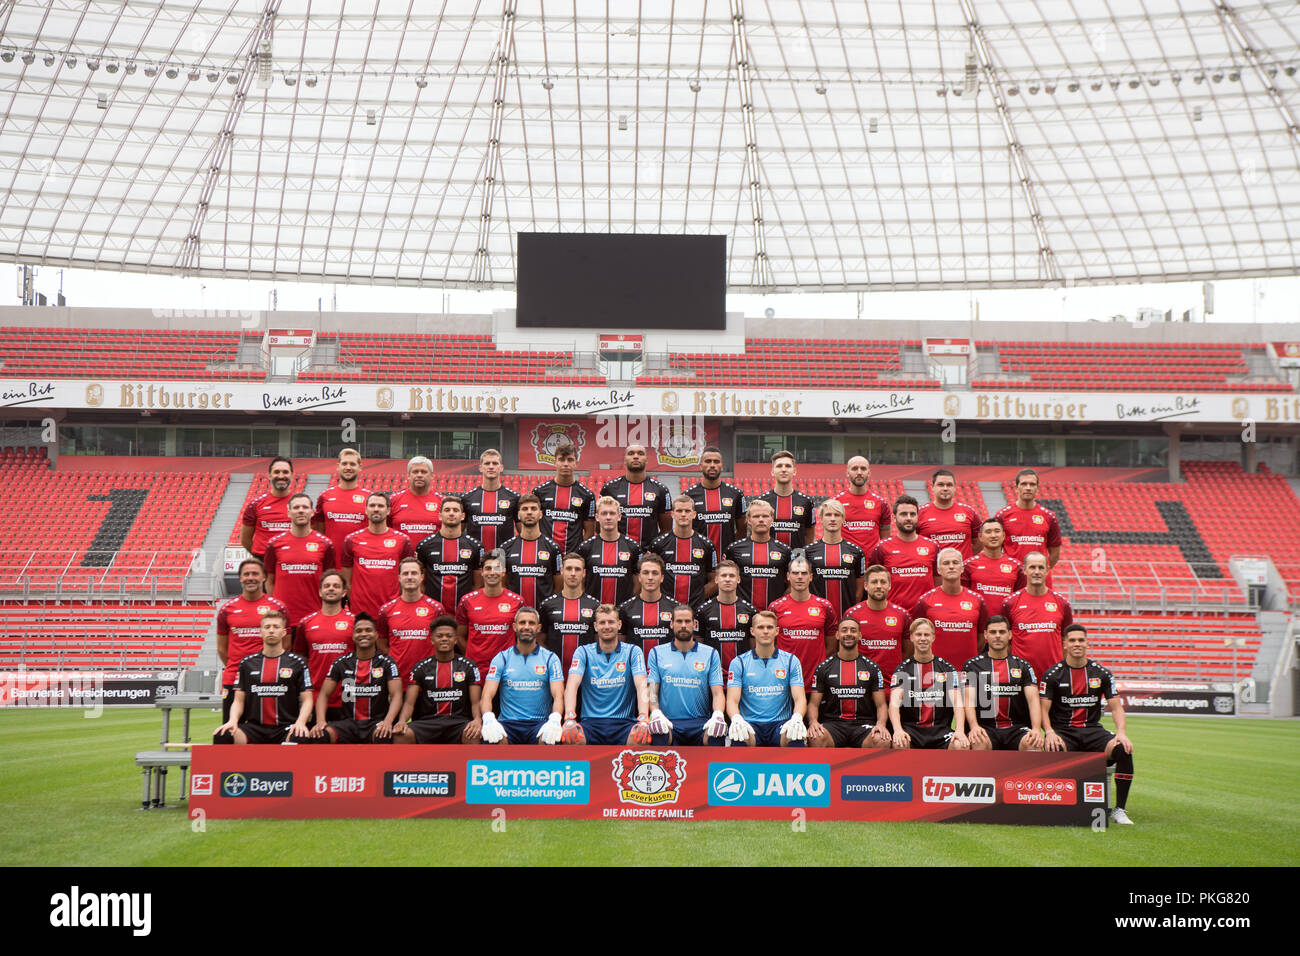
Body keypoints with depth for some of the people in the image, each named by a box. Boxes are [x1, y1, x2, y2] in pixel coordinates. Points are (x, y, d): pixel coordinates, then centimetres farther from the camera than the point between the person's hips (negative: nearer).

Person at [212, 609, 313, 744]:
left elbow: (306, 700, 3)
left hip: (286, 727, -2)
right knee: (222, 737, -27)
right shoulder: (247, 663, 14)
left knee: (302, 738, -38)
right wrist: (233, 720, -8)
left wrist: (300, 722, -16)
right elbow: (239, 700, 13)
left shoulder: (297, 663, 7)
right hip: (254, 727, 2)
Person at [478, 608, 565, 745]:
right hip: (508, 723, 0)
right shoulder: (502, 658, 10)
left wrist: (554, 720, -25)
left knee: (549, 737, -35)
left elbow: (558, 695, -1)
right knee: (493, 737, -35)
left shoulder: (550, 658, 11)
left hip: (539, 723, 0)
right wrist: (488, 719, -24)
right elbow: (488, 694, 0)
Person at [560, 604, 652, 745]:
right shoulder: (583, 652, 7)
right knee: (570, 735, -33)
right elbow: (572, 685, -7)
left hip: (624, 722, 0)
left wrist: (643, 718, -27)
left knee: (643, 736, -34)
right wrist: (569, 718, -27)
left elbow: (641, 686, -7)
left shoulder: (632, 652, 7)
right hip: (591, 722, 0)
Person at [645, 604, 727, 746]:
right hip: (668, 721, -1)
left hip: (700, 722, 1)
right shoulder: (657, 653, 13)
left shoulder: (710, 654, 14)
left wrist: (718, 715, -16)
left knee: (718, 734, -34)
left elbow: (717, 692, 6)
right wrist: (656, 713, -16)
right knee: (659, 734, -37)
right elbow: (651, 691, 6)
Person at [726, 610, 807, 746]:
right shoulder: (739, 663, 9)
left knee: (796, 737, -34)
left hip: (781, 724, 1)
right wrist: (736, 719, -25)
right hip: (750, 723, -1)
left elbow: (800, 698, 2)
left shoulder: (791, 661, 11)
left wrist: (797, 719, -22)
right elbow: (732, 700, 0)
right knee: (741, 738, -37)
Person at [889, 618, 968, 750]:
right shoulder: (902, 669, 7)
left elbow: (958, 702, 0)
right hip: (910, 728, -1)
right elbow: (894, 702, -6)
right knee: (899, 744, -36)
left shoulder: (948, 669, 11)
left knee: (961, 745, -30)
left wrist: (960, 730, -20)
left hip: (940, 728, 1)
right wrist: (898, 729, -27)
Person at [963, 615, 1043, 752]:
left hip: (1016, 728, 2)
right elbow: (969, 699, -3)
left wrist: (1036, 729, -18)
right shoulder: (973, 665, 10)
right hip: (986, 728, -1)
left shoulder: (1023, 666, 14)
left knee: (1033, 744, -31)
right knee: (979, 743, -36)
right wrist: (974, 726, -24)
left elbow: (1033, 698, 1)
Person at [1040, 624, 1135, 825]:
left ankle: (1119, 810, -16)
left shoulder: (1101, 674, 9)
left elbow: (1116, 707, 7)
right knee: (1054, 750, -38)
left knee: (1124, 749, -26)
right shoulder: (1053, 674, 2)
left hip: (1092, 730, 3)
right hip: (1063, 731, -2)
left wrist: (1121, 732, -12)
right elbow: (1043, 709, -2)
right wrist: (1050, 732, -22)